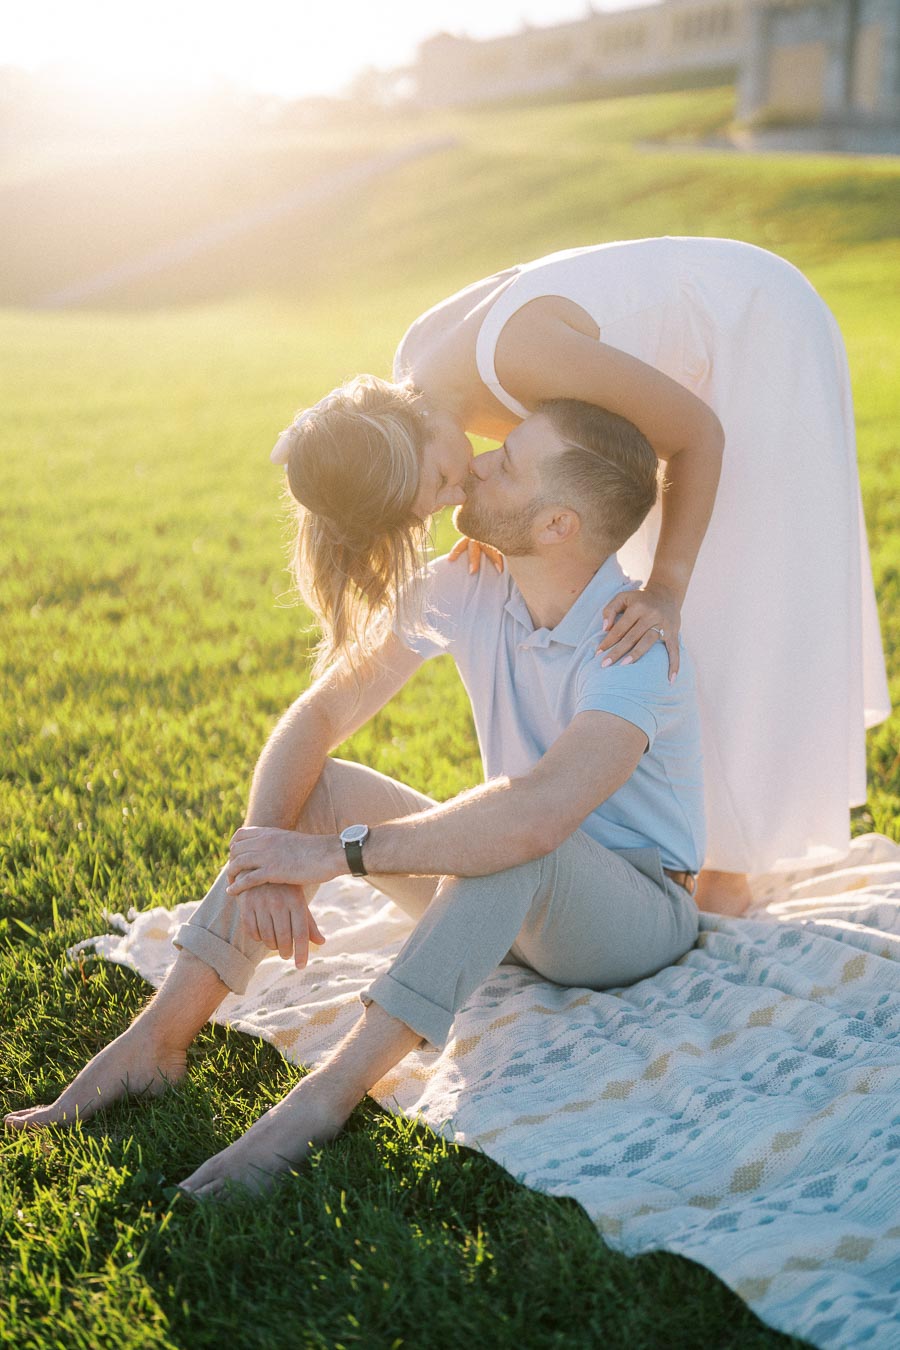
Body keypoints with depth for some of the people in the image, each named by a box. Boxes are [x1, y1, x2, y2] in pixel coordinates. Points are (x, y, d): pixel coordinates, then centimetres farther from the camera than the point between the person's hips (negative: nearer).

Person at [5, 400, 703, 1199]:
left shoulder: (636, 647, -30)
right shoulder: (465, 587, -10)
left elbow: (534, 816, -46)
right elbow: (318, 715, -10)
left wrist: (335, 853, -38)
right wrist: (268, 853, -27)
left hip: (640, 915, -6)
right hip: (513, 906, 6)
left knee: (518, 834, -39)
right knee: (314, 787, -13)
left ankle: (328, 1095, -37)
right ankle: (154, 1044, -17)